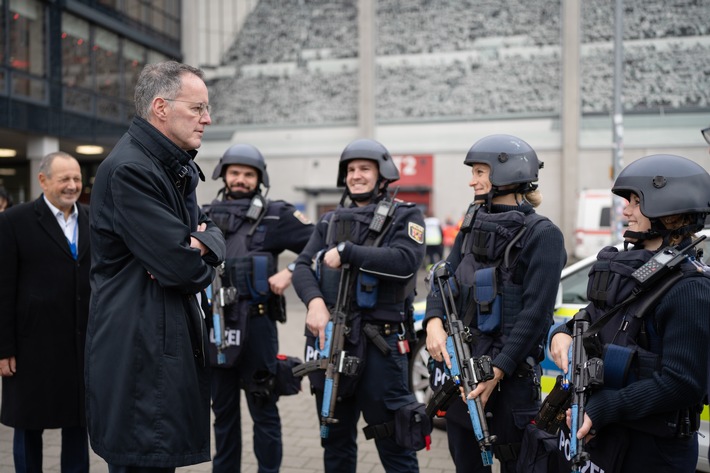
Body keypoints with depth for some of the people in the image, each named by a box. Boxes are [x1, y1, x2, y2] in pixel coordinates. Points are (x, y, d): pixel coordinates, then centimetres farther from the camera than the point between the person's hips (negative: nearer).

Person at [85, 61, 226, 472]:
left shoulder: (177, 169, 15)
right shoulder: (129, 170, -17)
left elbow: (213, 231, 15)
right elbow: (183, 269, -22)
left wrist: (199, 244, -9)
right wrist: (201, 264, 1)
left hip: (173, 344, 10)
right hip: (141, 355, -9)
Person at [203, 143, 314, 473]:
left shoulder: (275, 215, -1)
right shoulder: (206, 215, 10)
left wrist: (290, 272, -13)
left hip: (255, 324, -4)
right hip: (214, 325, 4)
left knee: (263, 409, 6)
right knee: (223, 411, 17)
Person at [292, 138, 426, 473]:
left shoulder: (405, 216, 1)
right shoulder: (330, 221, 16)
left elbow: (406, 262, -18)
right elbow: (303, 267, 3)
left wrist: (347, 251, -17)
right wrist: (315, 301, -17)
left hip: (380, 342, -5)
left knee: (394, 443, 1)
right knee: (335, 439, 17)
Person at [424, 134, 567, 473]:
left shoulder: (542, 234, -13)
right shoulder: (473, 223, 9)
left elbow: (535, 312, -17)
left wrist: (498, 370, -20)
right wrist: (434, 323, -13)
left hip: (510, 371, -6)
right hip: (459, 362, 7)